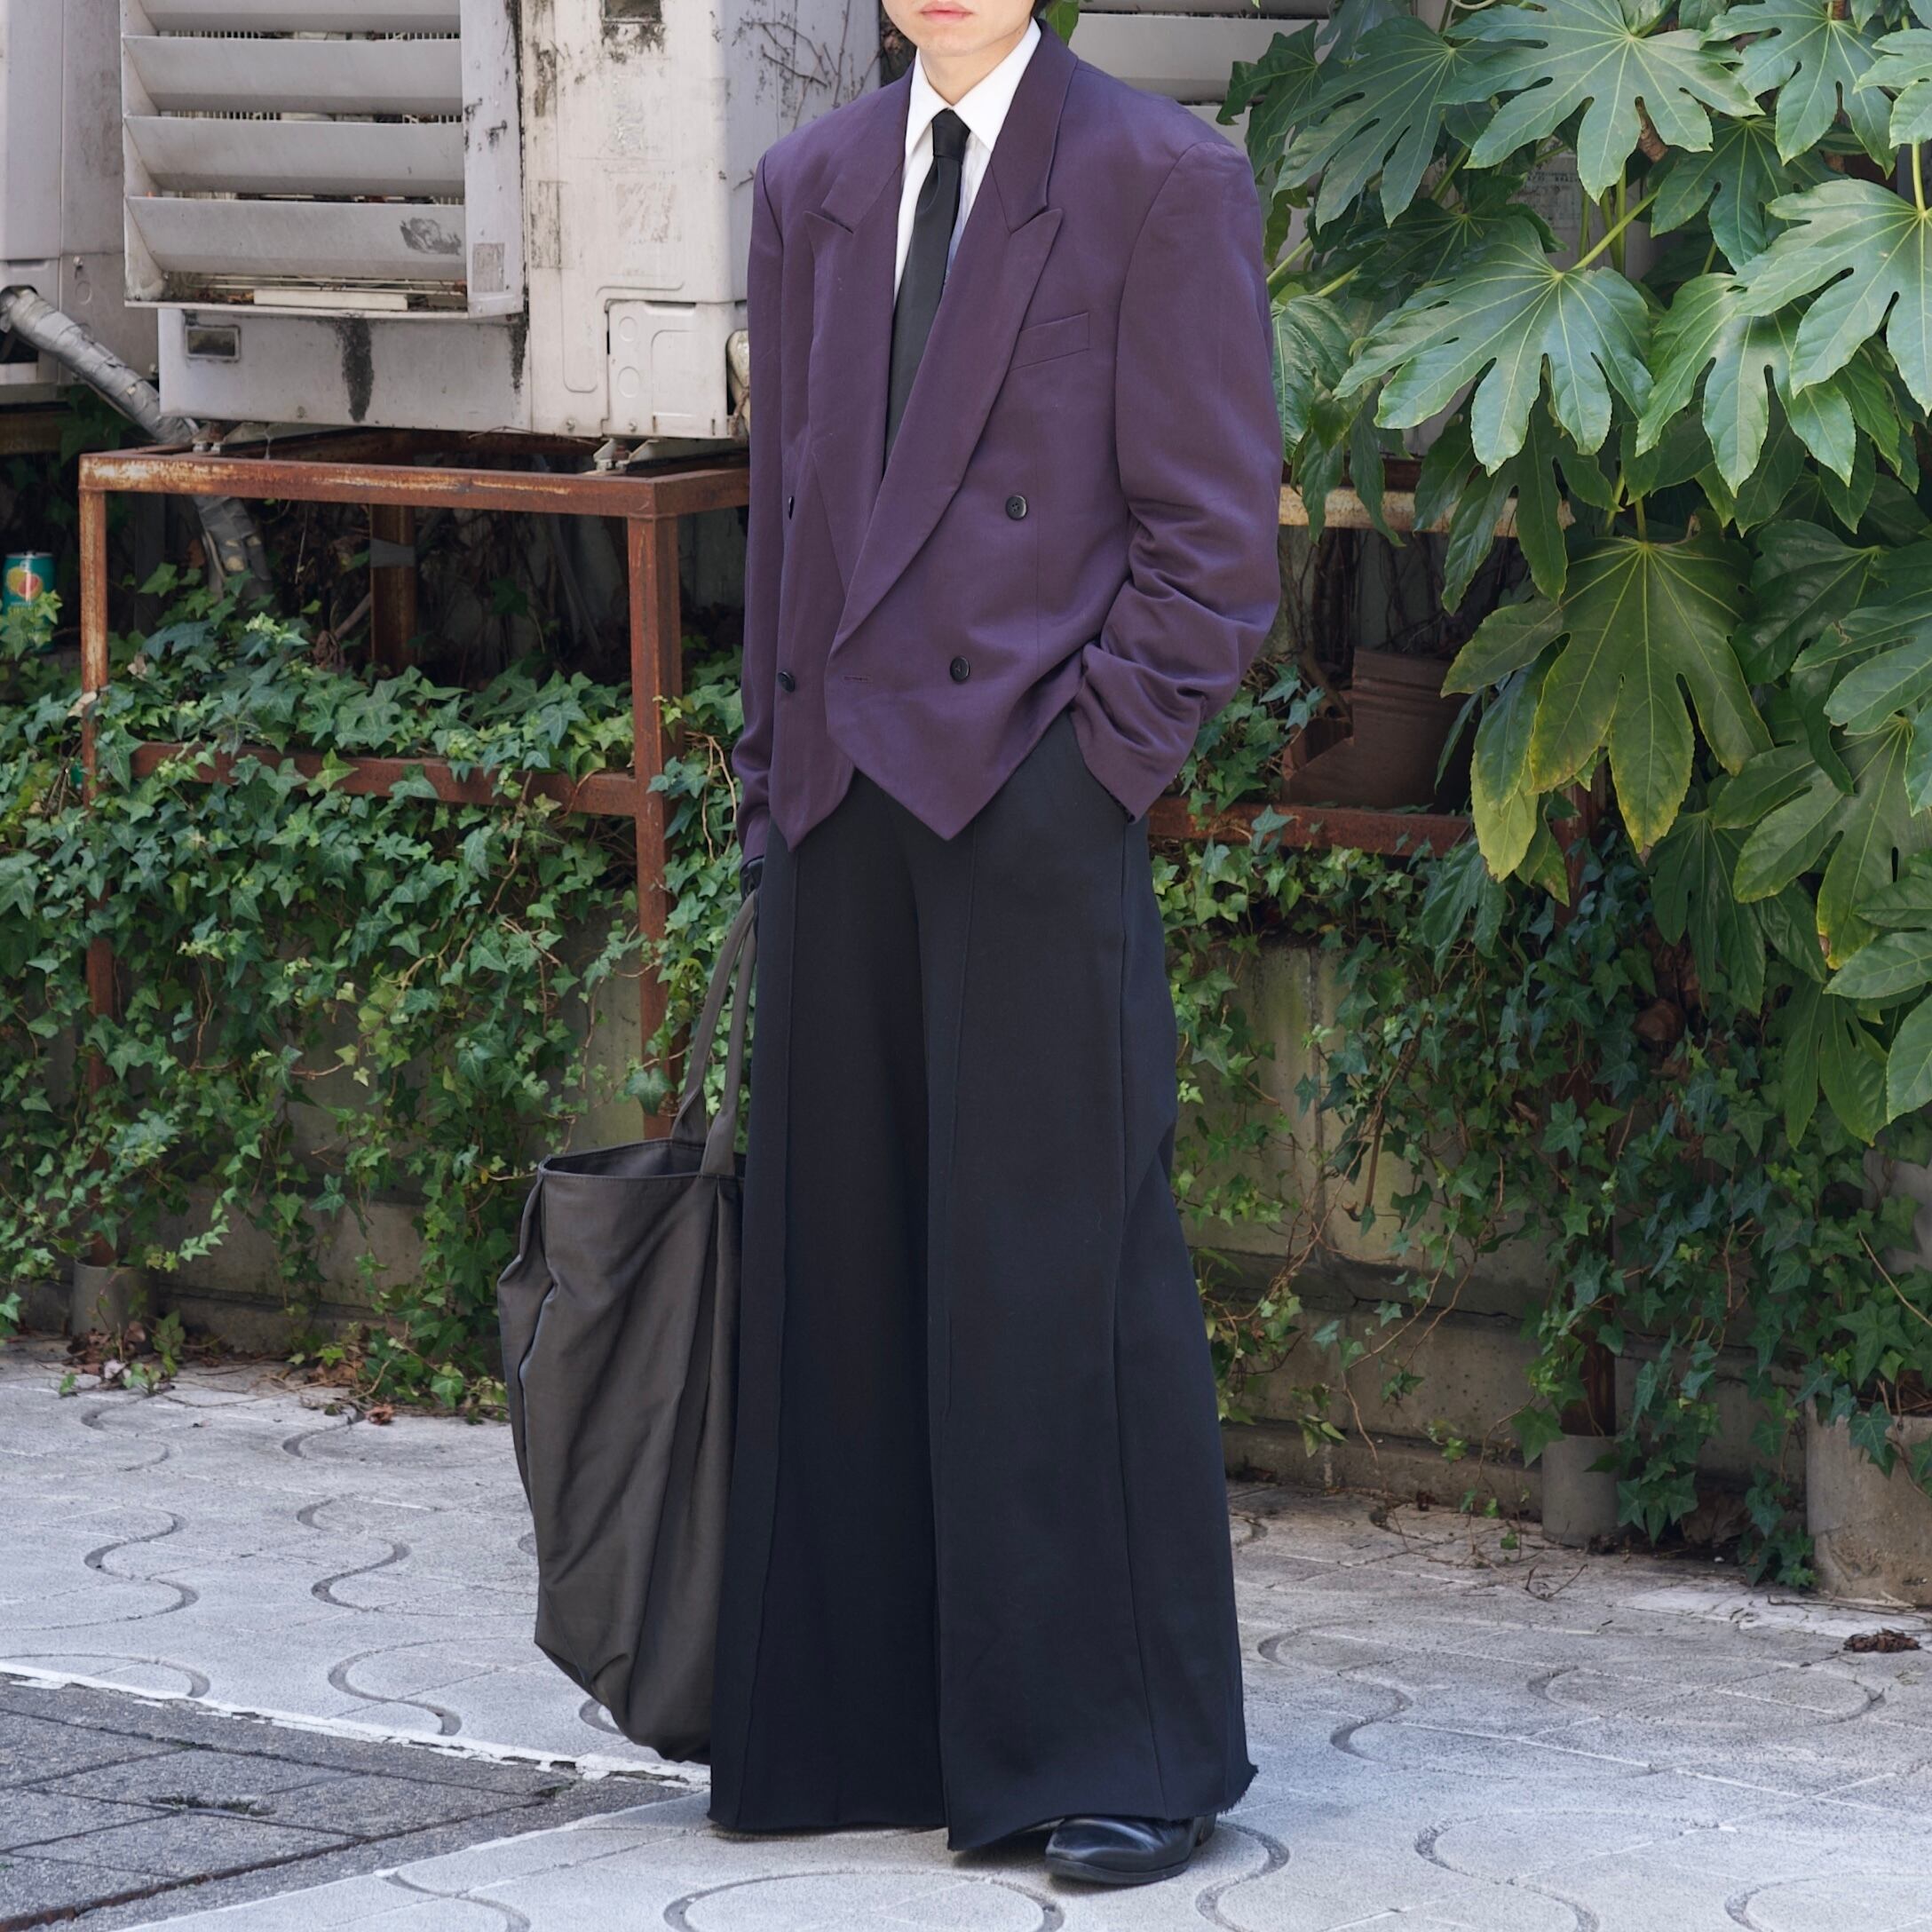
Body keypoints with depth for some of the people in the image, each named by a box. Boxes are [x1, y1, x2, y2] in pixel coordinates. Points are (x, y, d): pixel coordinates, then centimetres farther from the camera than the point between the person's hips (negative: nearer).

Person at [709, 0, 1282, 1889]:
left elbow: (1213, 530, -3)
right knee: (842, 1268, 7)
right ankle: (862, 1724, 15)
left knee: (1058, 1276, -5)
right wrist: (776, 772, 13)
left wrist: (1095, 754, -11)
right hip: (842, 810, 6)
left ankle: (1128, 1761, 3)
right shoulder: (809, 186, 17)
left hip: (1029, 793, -6)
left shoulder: (1162, 179, 0)